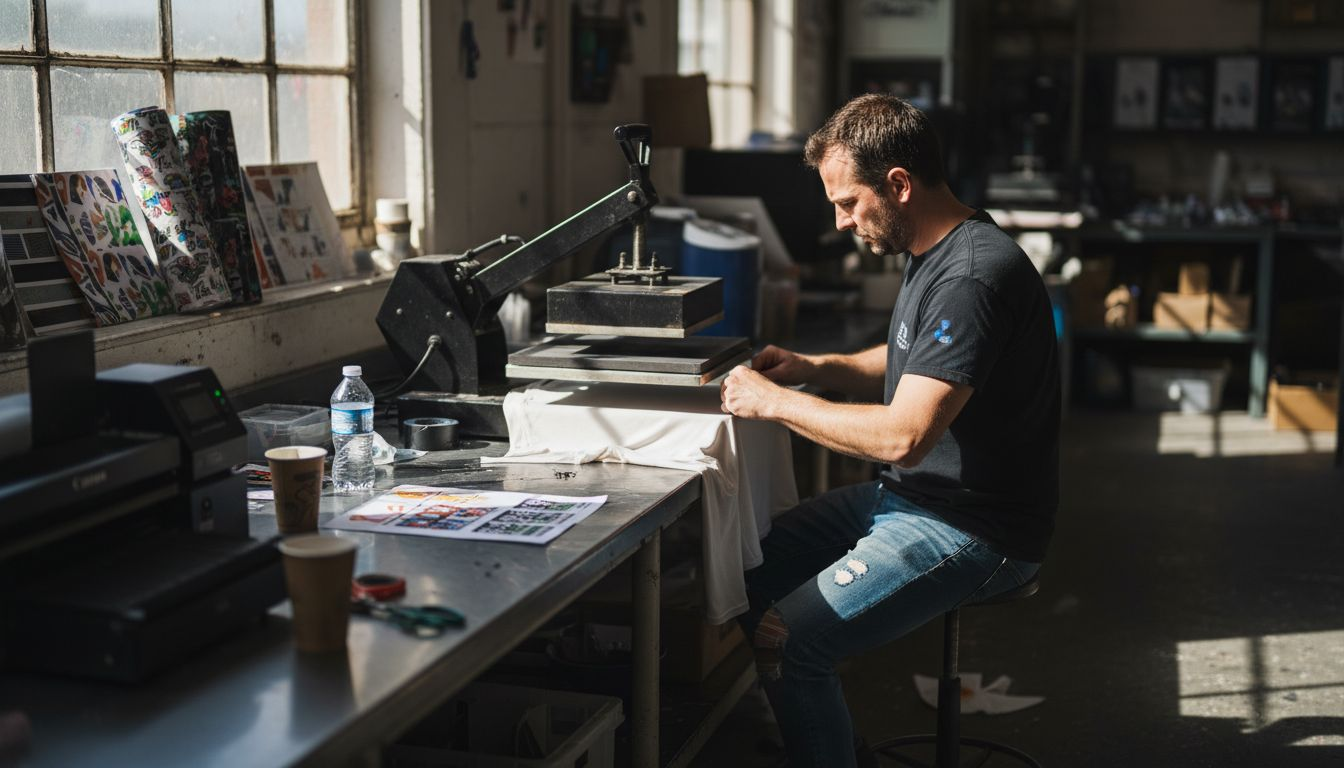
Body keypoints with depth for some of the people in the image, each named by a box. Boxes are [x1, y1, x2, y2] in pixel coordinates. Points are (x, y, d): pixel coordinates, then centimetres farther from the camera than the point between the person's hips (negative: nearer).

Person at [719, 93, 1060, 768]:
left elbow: (903, 435, -29)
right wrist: (815, 368, 8)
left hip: (971, 529, -10)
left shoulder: (973, 276, -25)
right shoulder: (932, 253, 9)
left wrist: (774, 401, -18)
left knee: (787, 642, -22)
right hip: (906, 496, 10)